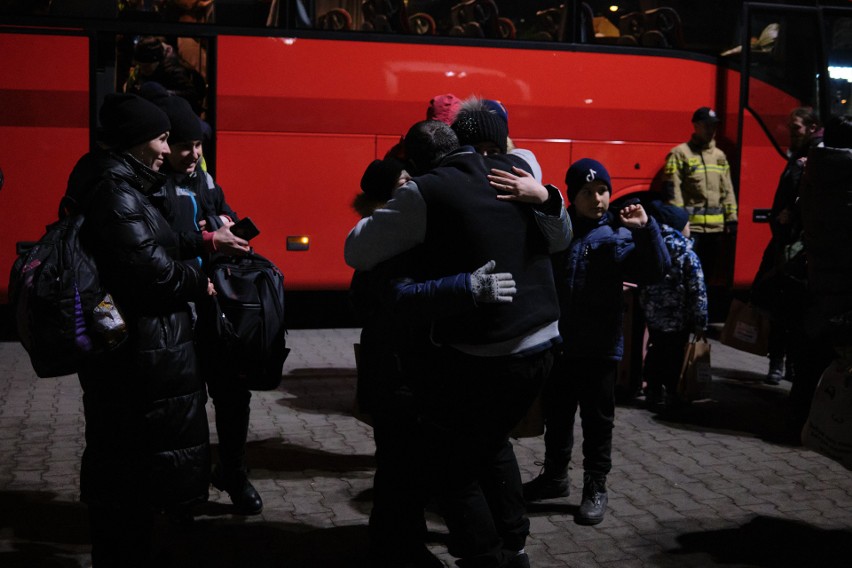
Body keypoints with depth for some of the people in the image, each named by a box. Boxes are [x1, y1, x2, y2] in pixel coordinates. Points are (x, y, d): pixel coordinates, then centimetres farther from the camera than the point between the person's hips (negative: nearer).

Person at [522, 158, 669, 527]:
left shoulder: (618, 235, -5)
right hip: (557, 343, 3)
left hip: (600, 347, -2)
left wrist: (645, 229, -29)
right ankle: (555, 475, 36)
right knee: (556, 415, 18)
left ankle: (595, 488, 23)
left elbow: (655, 271, -15)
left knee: (597, 421, 8)